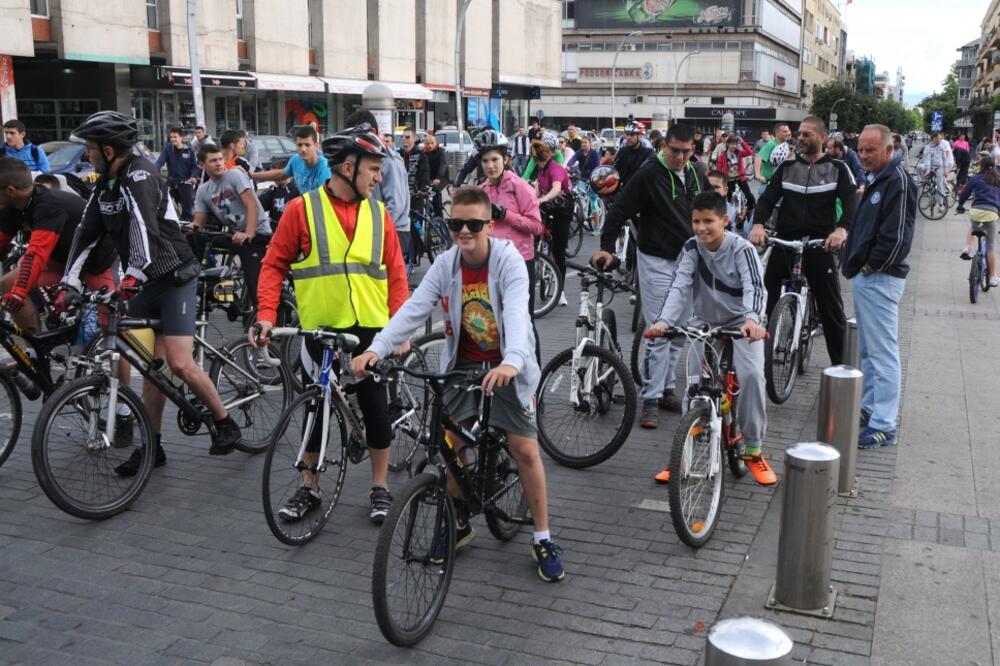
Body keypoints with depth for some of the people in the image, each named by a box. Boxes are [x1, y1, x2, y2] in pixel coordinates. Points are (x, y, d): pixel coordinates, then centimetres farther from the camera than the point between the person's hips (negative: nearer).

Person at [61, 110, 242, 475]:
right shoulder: (105, 185, 9)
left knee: (180, 364, -14)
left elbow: (144, 226, -32)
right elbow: (87, 233, 7)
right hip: (144, 284, 8)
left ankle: (225, 423, 5)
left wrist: (133, 276, -42)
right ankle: (152, 446, 14)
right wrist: (69, 284, -1)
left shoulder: (139, 175, -17)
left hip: (175, 278, -8)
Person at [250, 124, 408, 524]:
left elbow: (395, 274, 5)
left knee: (375, 406, 8)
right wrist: (266, 315, -12)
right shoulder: (303, 209, -5)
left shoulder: (378, 213, 3)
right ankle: (309, 488, 25)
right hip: (320, 329, -2)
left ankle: (380, 488, 23)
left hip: (371, 330, 2)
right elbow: (274, 265, -2)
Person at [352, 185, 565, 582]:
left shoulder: (508, 260, -19)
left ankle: (543, 539, 10)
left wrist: (511, 361, -53)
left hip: (507, 366, -3)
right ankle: (459, 523, 26)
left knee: (525, 449, -6)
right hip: (462, 364, 4)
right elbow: (414, 308, -17)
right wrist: (377, 348, -32)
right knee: (451, 444, 1)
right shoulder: (445, 264, -7)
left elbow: (516, 312, -35)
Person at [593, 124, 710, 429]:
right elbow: (619, 210, -12)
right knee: (659, 332, -8)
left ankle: (666, 390, 23)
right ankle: (651, 398, -2)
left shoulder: (697, 175, 8)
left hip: (688, 261, 6)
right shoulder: (649, 175, -12)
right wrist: (606, 246, -19)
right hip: (657, 261, -6)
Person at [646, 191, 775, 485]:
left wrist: (752, 319, -52)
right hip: (704, 323, 3)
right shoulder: (692, 249, -10)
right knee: (695, 384, -11)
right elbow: (679, 287, -20)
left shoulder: (741, 248, -18)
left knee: (752, 375, -24)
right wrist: (663, 321, -37)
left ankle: (752, 450, -8)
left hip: (741, 323, -2)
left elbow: (754, 287, -32)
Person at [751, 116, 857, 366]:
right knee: (765, 300, -3)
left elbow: (851, 202, -8)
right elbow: (768, 198, 1)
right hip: (785, 242, 2)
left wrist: (841, 229, -29)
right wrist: (758, 224, -20)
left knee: (831, 308, 3)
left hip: (819, 245, -2)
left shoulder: (837, 169, 5)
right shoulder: (786, 167, 11)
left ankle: (840, 364, 13)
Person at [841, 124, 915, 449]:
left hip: (880, 278, -10)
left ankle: (884, 426, -6)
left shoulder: (898, 181, -14)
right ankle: (870, 409, 29)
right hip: (865, 276, 10)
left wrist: (871, 266, -14)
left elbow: (898, 236, -22)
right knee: (868, 350, 18)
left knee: (883, 352, -8)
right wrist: (854, 263, 12)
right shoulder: (877, 180, 17)